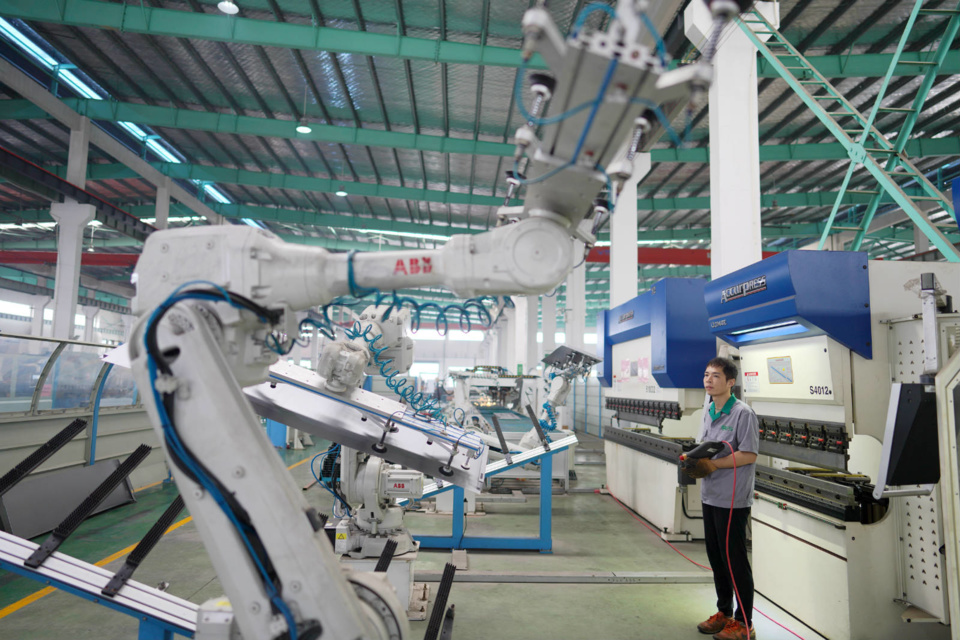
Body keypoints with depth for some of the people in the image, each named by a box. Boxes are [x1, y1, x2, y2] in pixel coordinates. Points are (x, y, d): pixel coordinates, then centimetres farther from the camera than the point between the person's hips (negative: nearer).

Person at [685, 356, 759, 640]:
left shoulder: (743, 413, -15)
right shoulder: (708, 410, 9)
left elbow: (748, 455, -17)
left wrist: (713, 465, -21)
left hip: (733, 499, -8)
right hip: (710, 495, 8)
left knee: (735, 559, 3)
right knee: (715, 556, 17)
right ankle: (724, 613, 34)